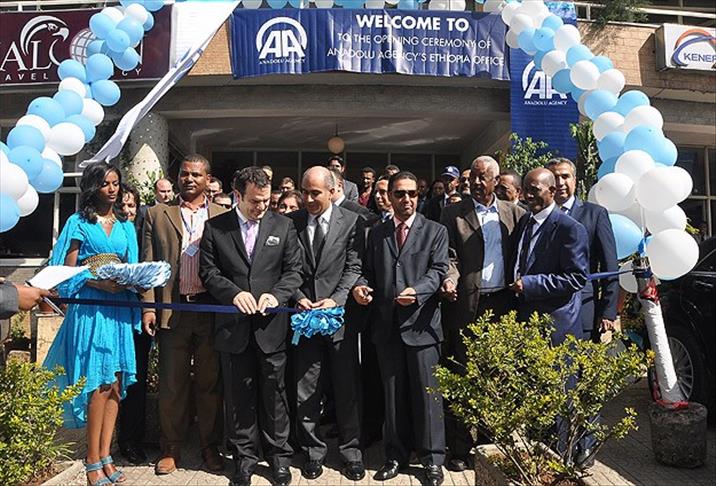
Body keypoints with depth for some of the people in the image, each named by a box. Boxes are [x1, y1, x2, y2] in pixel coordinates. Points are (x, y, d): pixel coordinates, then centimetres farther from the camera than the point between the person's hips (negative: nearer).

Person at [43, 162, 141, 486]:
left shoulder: (125, 225, 16)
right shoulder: (79, 222, 3)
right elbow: (69, 270, -2)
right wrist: (100, 283, -17)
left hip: (119, 308, 5)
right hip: (90, 308, -4)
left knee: (116, 384, 4)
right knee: (100, 383, -5)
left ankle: (104, 457, 14)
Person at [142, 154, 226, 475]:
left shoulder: (222, 216, 7)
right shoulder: (157, 215, 9)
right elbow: (148, 264, 5)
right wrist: (148, 306, -3)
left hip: (212, 309, 0)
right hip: (172, 310, 1)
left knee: (210, 383, 9)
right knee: (172, 384, 9)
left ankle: (210, 446, 23)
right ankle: (171, 448, 24)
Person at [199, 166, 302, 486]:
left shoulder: (283, 225, 3)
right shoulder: (215, 227, 2)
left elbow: (294, 270, 2)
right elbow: (208, 272, 0)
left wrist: (276, 294, -15)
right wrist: (234, 293, -16)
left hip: (271, 324, 0)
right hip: (233, 325, 0)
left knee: (274, 392, 9)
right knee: (239, 395, 12)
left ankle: (278, 454, 27)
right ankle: (244, 456, 28)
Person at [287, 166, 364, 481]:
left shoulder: (351, 221, -1)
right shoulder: (291, 222, 4)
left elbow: (353, 267, -3)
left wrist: (335, 300, -13)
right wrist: (299, 297, -8)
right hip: (305, 314, 2)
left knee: (346, 389, 9)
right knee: (305, 391, 9)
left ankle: (351, 450, 26)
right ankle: (313, 451, 27)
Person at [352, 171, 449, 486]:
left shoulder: (435, 231, 4)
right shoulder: (376, 233, 14)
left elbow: (438, 270, -7)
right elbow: (368, 270, 12)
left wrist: (417, 290, -24)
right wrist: (360, 286, -9)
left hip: (421, 323, -3)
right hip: (387, 324, 3)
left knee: (426, 392, 4)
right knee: (393, 393, 13)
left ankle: (432, 458, 19)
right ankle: (396, 454, 27)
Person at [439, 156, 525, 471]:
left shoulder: (514, 213, 11)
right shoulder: (454, 213, 4)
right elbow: (449, 255, -1)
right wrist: (450, 278, -19)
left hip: (504, 304, 3)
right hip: (467, 305, -2)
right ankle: (459, 447, 13)